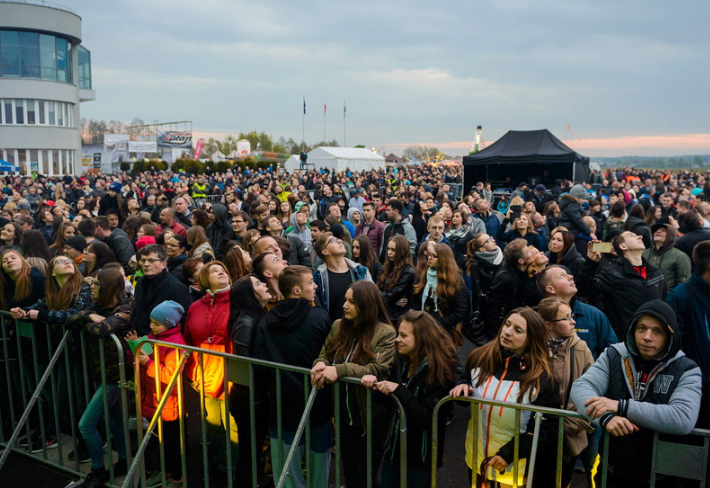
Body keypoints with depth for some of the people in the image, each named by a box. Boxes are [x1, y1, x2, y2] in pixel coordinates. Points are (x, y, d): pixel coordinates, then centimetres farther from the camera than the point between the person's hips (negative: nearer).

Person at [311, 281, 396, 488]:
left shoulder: (386, 333, -16)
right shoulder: (338, 326, 2)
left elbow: (378, 370, -25)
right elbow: (324, 354, 6)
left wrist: (340, 370, -36)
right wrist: (320, 364, -19)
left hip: (370, 417, -5)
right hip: (343, 415, 6)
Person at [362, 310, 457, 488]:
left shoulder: (438, 371, -19)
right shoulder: (401, 362, -1)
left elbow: (427, 418, -24)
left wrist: (399, 390, -29)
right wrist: (375, 385, -10)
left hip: (421, 453, -6)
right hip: (394, 446, 6)